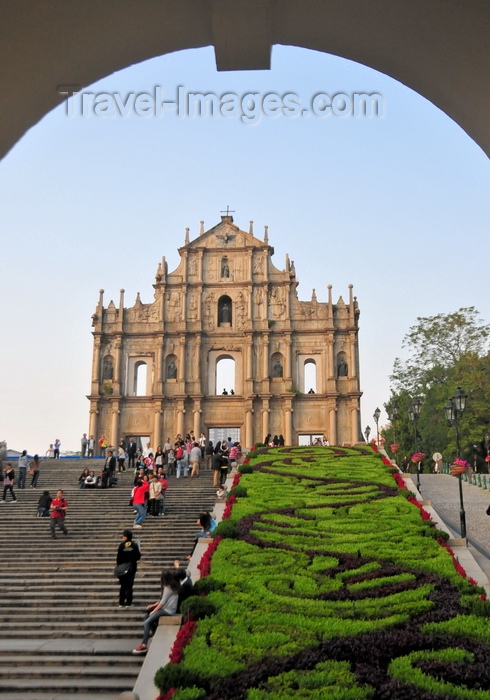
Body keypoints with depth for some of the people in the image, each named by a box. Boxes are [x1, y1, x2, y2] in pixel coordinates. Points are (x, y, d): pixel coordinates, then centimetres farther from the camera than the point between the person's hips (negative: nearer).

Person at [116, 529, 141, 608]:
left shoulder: (121, 545, -10)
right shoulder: (134, 545, -7)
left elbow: (119, 558, -8)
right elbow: (138, 557, -7)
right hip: (132, 568, 0)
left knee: (123, 586, 11)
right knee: (129, 586, 7)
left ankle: (121, 603, 12)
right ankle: (128, 603, 4)